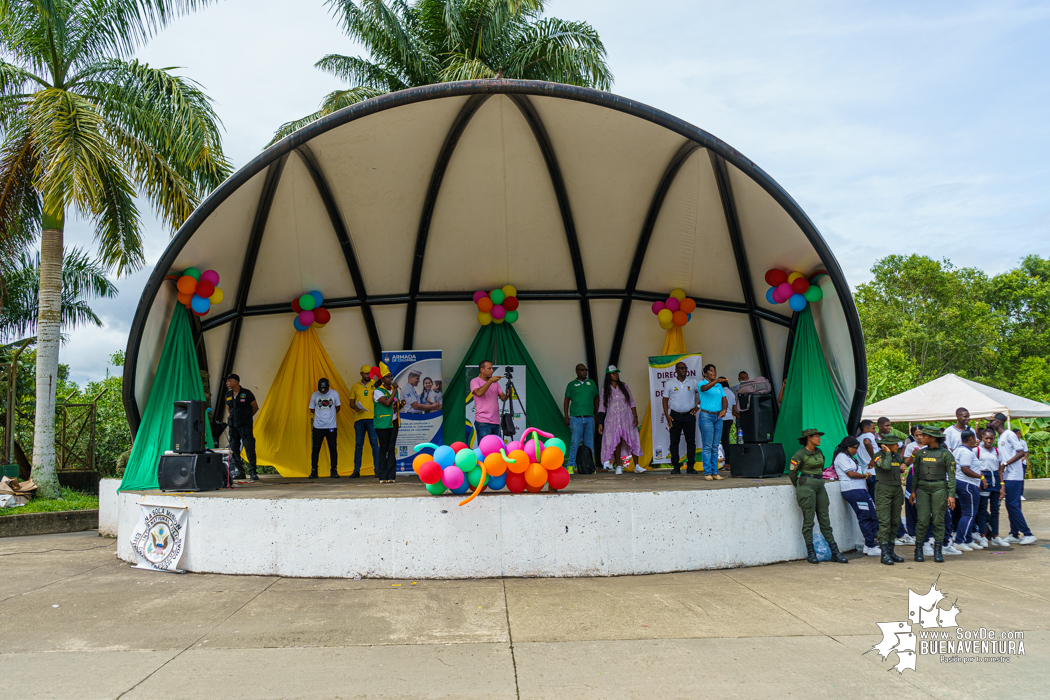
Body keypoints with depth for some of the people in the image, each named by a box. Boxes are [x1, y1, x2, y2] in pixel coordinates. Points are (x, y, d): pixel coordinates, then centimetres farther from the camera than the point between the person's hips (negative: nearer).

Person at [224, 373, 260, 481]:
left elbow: (255, 407, 3)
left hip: (245, 425, -5)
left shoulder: (246, 393, -6)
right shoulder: (228, 394, 9)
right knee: (234, 449, 6)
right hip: (233, 426, 5)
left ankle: (253, 472, -7)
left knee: (250, 448, -9)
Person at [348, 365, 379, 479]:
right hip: (359, 418, 2)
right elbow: (351, 402, 15)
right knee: (358, 445, 4)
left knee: (375, 444, -4)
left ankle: (377, 469, 0)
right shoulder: (355, 387, 14)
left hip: (372, 418, -2)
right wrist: (355, 407, -7)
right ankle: (356, 471, 8)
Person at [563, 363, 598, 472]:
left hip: (589, 417, 3)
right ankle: (571, 466, -4)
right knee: (575, 442, -8)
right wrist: (566, 416, 1)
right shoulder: (571, 385, 7)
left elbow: (596, 399, 19)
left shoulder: (592, 383, 14)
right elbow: (566, 401, 9)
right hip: (576, 417, -3)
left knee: (589, 443, 4)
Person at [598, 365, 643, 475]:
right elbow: (602, 407, 5)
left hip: (626, 418, 1)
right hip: (613, 420, -1)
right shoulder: (605, 389, 4)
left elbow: (631, 403, 7)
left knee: (632, 441, -5)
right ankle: (618, 467, 4)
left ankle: (637, 466, -3)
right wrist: (600, 423, 0)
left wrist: (635, 416, -4)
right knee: (616, 442, -3)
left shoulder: (624, 387, 8)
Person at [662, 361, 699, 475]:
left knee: (691, 441, 0)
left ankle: (690, 466, 7)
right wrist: (667, 415, -3)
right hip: (675, 415, -1)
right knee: (674, 441, 0)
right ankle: (676, 466, 6)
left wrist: (698, 406, 2)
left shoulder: (693, 382, 6)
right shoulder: (670, 383, 5)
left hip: (689, 415, 1)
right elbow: (665, 400, 6)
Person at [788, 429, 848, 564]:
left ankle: (835, 553, 8)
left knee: (825, 520, 7)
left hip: (820, 486, 7)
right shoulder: (800, 454, -8)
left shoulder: (819, 452, 13)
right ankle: (811, 553, 4)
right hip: (806, 486, -7)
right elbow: (792, 473, -1)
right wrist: (800, 487, 11)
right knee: (808, 520, -3)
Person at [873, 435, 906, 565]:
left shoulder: (897, 455, 14)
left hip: (897, 489, 7)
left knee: (895, 522, 7)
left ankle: (891, 551, 14)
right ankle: (884, 554, -11)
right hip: (883, 490, -7)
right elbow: (886, 466, -25)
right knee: (885, 521, -11)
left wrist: (902, 467, 8)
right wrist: (887, 452, -13)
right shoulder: (878, 456, -7)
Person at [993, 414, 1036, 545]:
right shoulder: (1000, 438, 18)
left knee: (1013, 505, -10)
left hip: (1014, 476, -9)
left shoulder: (1009, 434, -10)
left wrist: (1005, 463, -20)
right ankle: (1015, 534, 16)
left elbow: (1021, 452, -17)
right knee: (1010, 506, 10)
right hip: (1007, 477, 9)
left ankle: (1028, 534, -6)